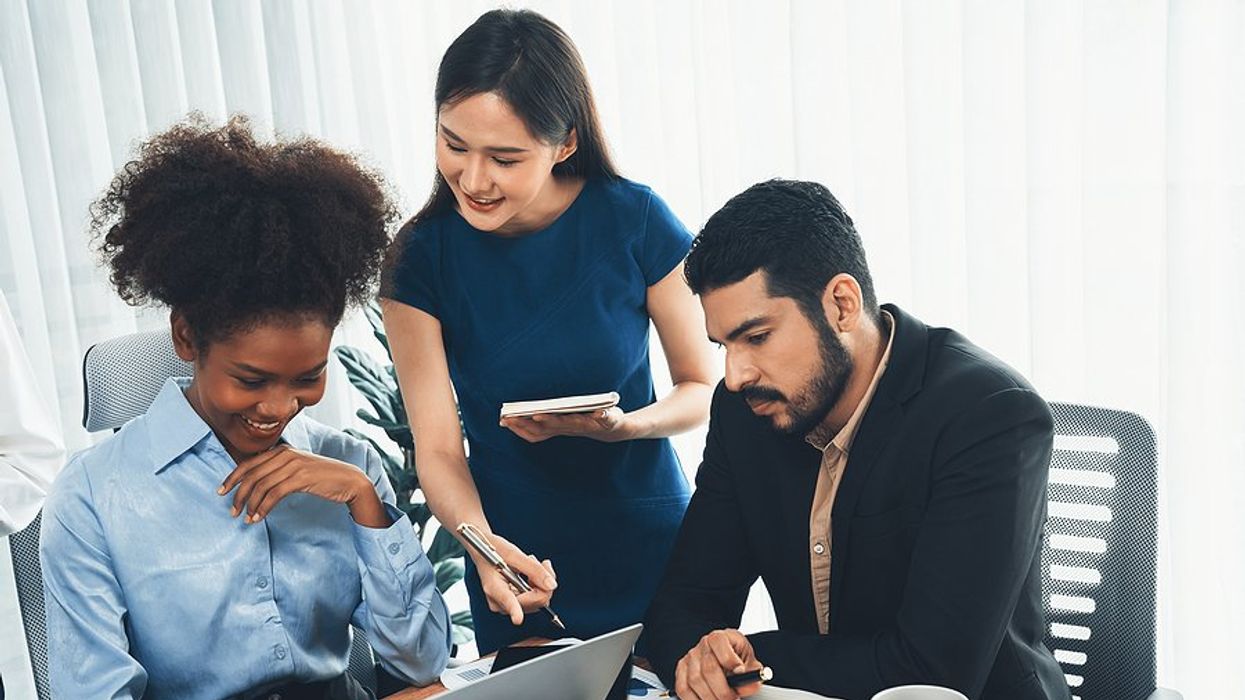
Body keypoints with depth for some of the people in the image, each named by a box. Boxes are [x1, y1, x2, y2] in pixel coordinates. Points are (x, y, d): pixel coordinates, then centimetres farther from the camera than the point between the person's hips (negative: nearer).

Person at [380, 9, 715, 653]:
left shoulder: (635, 222, -14)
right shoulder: (421, 258, -11)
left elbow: (701, 388, -4)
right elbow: (437, 448, -10)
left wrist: (622, 426, -23)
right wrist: (481, 543, -29)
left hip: (649, 546, 0)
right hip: (518, 567, 1)